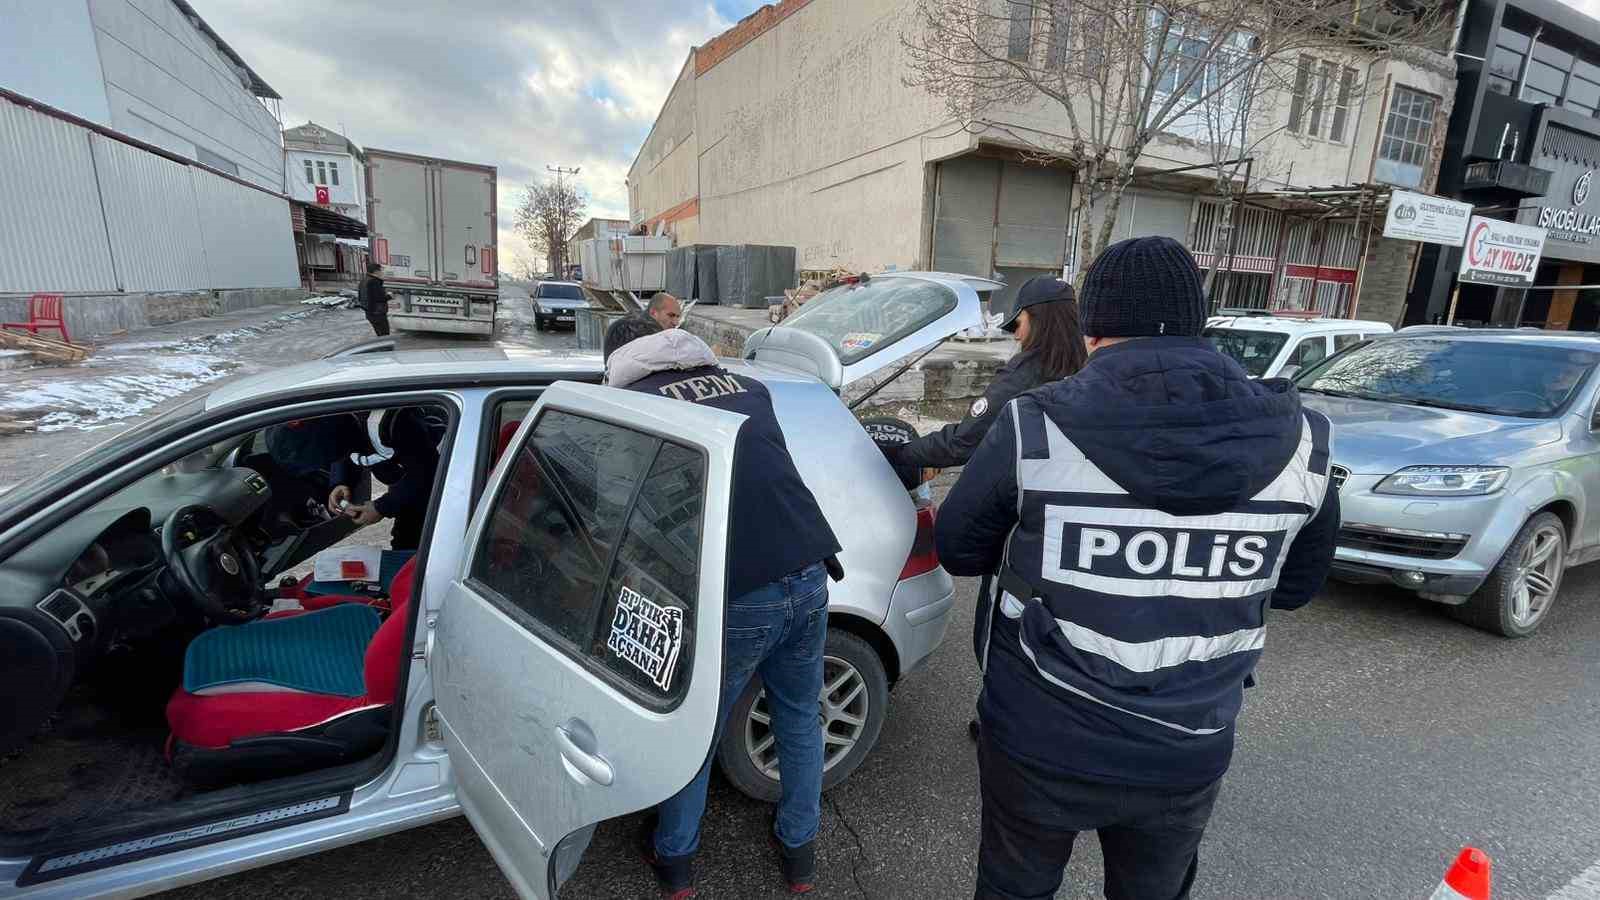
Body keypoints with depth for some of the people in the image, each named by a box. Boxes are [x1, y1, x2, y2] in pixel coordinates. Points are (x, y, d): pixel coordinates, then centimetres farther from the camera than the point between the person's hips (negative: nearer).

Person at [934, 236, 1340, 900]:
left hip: (1038, 743, -2)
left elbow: (957, 551, -6)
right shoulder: (1298, 440, -11)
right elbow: (1295, 588, 5)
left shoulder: (1035, 427, -21)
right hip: (1186, 755, 3)